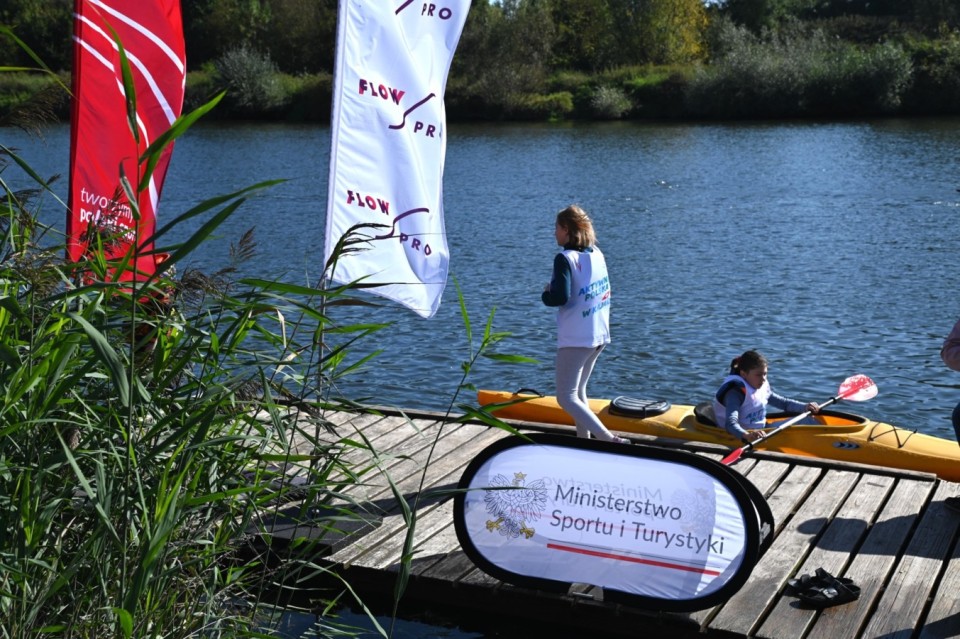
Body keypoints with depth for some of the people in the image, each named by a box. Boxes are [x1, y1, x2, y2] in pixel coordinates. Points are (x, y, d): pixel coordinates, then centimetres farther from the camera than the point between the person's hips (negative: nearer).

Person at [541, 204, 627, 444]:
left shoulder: (565, 258, -16)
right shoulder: (597, 254, 7)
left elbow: (560, 297, -26)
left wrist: (545, 295, -4)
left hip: (575, 339, -8)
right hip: (600, 336, 8)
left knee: (566, 397, -4)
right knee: (578, 392, 21)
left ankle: (609, 439, -18)